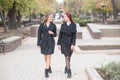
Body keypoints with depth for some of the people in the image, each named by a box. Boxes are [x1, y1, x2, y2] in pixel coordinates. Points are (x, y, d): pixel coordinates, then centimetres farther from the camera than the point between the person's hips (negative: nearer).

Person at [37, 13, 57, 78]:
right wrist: (38, 43, -2)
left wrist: (52, 33, -14)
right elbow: (39, 34, 1)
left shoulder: (53, 25, 1)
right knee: (45, 56, 12)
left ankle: (46, 71, -3)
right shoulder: (42, 25, -2)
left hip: (51, 42, -1)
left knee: (48, 56, -7)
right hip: (44, 42, 1)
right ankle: (49, 67, 35)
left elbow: (55, 34, 9)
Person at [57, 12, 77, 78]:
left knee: (69, 57, 11)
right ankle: (69, 72, -5)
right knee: (67, 57, -10)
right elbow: (60, 35, 4)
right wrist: (59, 44, 2)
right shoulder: (63, 25, 2)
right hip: (64, 42, 0)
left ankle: (66, 67, 36)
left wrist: (73, 44, -12)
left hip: (70, 43, 0)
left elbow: (74, 35, -5)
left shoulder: (73, 25, -2)